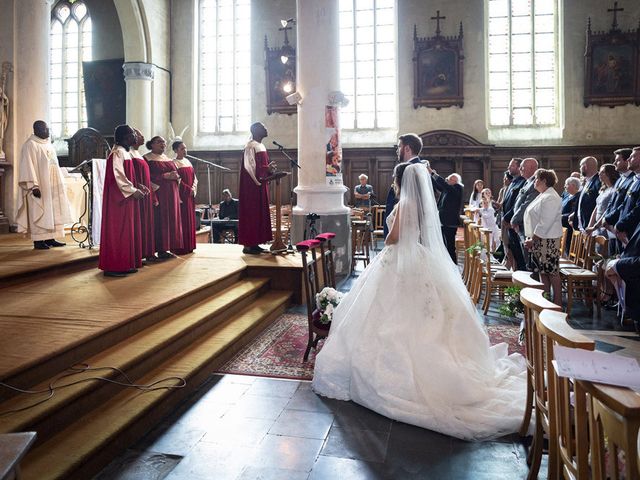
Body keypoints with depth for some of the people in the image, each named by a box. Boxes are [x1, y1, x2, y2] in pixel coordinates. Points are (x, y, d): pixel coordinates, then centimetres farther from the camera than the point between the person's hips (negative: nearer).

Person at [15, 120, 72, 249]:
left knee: (52, 211, 8)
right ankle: (38, 241, -1)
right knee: (39, 212, -5)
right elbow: (28, 166, -16)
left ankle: (50, 238, 13)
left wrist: (58, 184, 16)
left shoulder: (48, 145, 15)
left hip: (51, 185, 8)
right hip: (39, 186, -8)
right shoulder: (30, 145, -10)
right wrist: (33, 186, -24)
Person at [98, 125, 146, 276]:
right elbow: (118, 176, -21)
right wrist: (133, 190, -17)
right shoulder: (117, 153, -13)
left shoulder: (125, 152, 16)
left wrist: (136, 188, 10)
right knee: (117, 231, -6)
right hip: (118, 198, -10)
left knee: (126, 231, 11)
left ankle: (125, 264, 17)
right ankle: (112, 267, -1)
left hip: (126, 197, 10)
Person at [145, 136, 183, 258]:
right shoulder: (147, 159, -1)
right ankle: (160, 249, -7)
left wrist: (176, 176, -4)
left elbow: (176, 173, 20)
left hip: (171, 194, 7)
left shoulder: (168, 159, 20)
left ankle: (166, 248, 9)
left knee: (170, 220, 4)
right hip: (157, 194, -7)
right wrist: (165, 176, -18)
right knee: (158, 220, -9)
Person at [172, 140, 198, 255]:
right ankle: (181, 248, -4)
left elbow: (194, 177, 14)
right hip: (181, 195, -7)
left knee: (190, 220, 8)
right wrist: (189, 190, -14)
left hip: (190, 196, 7)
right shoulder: (174, 163, -7)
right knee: (182, 220, -7)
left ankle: (189, 246, 15)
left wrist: (194, 189, -2)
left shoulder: (187, 161, 15)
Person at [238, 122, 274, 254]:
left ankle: (254, 243, 17)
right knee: (252, 213, -6)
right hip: (253, 187, -10)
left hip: (260, 185, 10)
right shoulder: (252, 147, -13)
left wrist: (269, 169, 4)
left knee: (259, 213, 11)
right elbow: (252, 168, -21)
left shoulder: (260, 146, 16)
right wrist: (267, 169, -26)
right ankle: (248, 245, -1)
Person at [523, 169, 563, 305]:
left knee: (552, 273, -4)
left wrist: (533, 239, -18)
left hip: (548, 241, -10)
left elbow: (545, 223, -21)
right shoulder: (542, 196, 17)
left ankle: (557, 303, 2)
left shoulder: (550, 198, -16)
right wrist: (531, 238, 13)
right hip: (539, 240, 10)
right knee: (542, 272, 14)